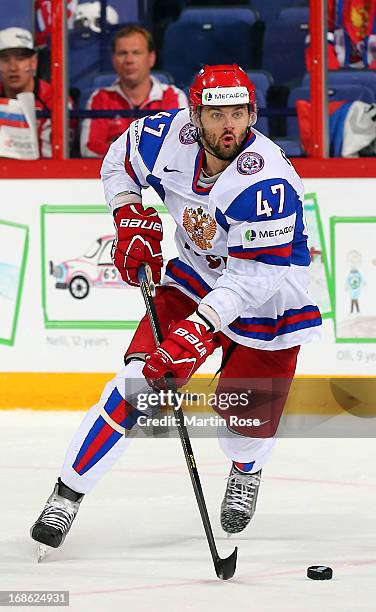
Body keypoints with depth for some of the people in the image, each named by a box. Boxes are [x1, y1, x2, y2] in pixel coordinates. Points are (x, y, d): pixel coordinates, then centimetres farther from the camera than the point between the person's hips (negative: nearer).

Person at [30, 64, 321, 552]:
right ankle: (66, 495, -9)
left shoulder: (268, 183, -33)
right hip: (195, 280, 3)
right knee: (140, 377, -12)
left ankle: (246, 472, 37)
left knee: (247, 414, -2)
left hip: (267, 297, -3)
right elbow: (119, 161, 6)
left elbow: (254, 275, -34)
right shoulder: (169, 137, -18)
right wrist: (132, 221, -6)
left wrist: (200, 328, -41)